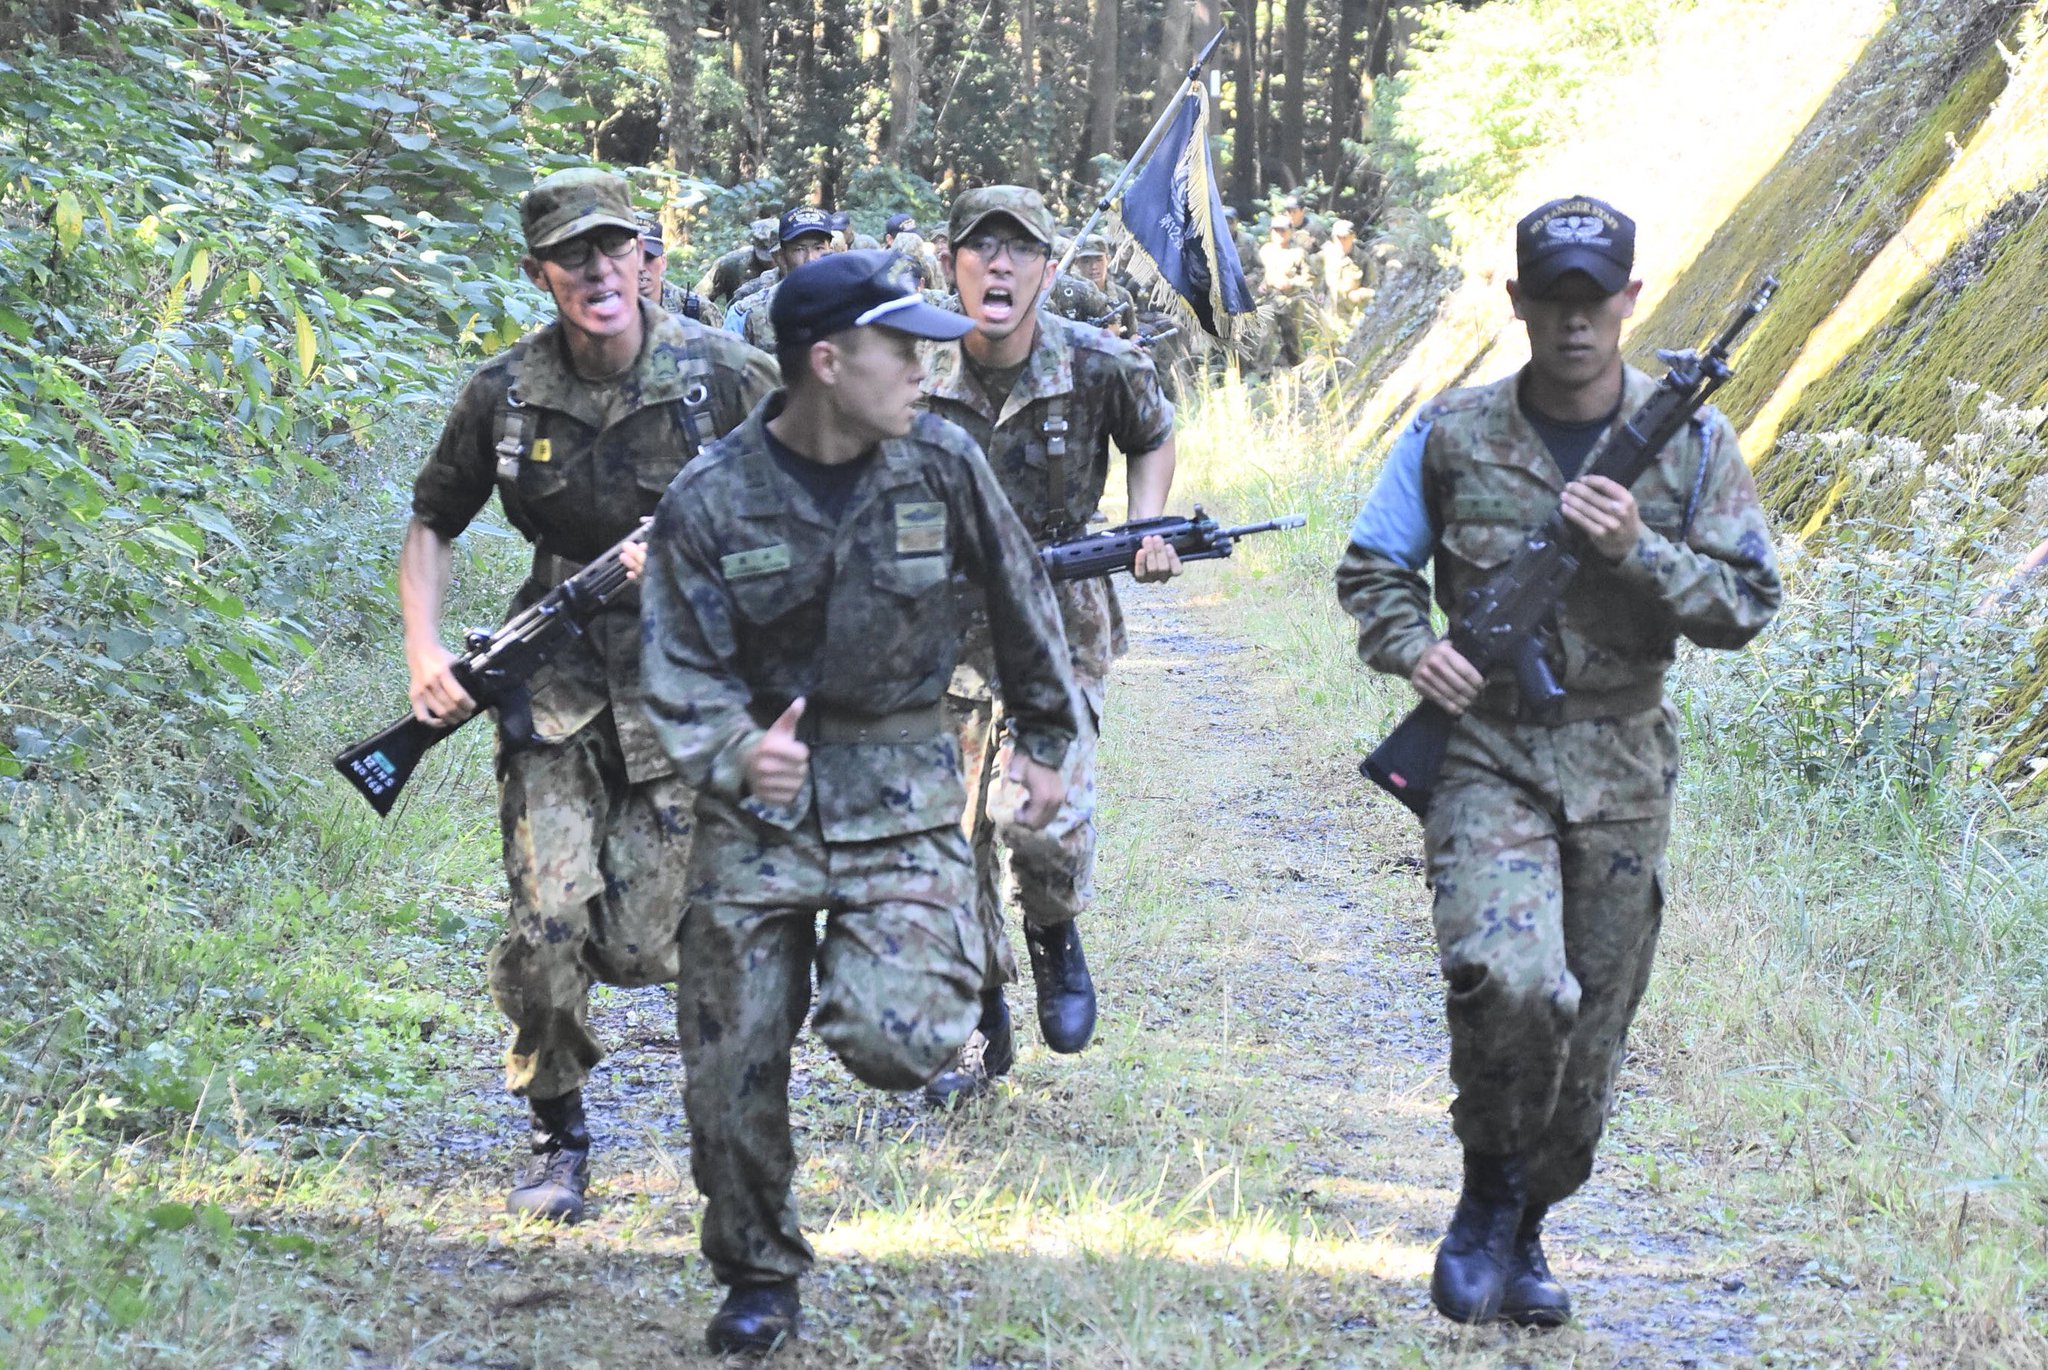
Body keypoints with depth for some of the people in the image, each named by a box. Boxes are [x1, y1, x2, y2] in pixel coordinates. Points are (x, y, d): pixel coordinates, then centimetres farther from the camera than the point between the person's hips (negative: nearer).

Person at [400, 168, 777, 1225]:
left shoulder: (723, 378, -7)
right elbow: (432, 525, 11)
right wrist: (424, 651, -4)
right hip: (555, 677, 1)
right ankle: (557, 1138, 10)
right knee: (545, 923, -11)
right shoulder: (504, 397, -3)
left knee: (634, 947, -6)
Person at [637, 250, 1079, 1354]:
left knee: (895, 1042, -18)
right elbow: (681, 671, -10)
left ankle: (945, 957, 19)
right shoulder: (710, 502, -10)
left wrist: (1045, 741, 19)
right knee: (732, 1067, 3)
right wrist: (734, 754, -31)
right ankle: (758, 1278, 24)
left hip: (901, 792, 0)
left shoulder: (941, 465, -5)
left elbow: (1020, 602, 10)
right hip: (761, 798, 0)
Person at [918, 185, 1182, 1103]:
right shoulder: (912, 378, -9)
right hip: (947, 624, 2)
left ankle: (1055, 936, 16)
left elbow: (1153, 440, 12)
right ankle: (979, 1029, 18)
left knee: (1045, 815, -18)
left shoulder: (1101, 368, -10)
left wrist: (1148, 530, -2)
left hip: (1060, 621, -1)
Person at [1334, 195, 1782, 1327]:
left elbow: (1747, 603, -1)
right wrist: (1410, 645, -10)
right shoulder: (1451, 436, 1)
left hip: (1621, 769, 2)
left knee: (1591, 1028, 8)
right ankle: (1489, 1184, 1)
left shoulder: (1691, 442, 2)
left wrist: (1637, 549, -16)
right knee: (1509, 981, -25)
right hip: (1486, 752, -2)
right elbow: (1369, 566, 10)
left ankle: (1524, 1228, 30)